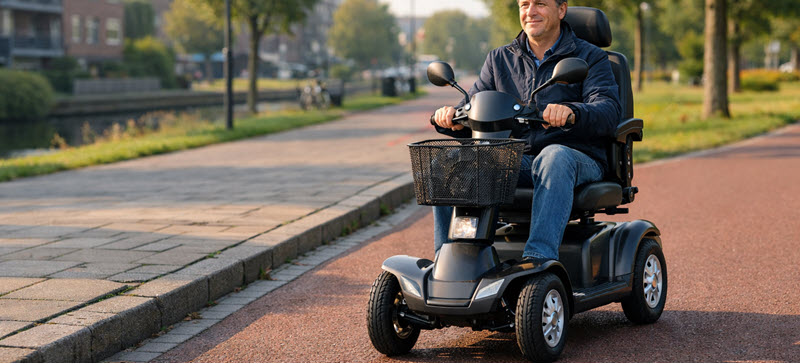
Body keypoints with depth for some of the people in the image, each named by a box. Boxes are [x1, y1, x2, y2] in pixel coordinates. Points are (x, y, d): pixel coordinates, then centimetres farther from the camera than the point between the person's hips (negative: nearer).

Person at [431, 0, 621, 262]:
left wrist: (570, 112, -34)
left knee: (554, 157, -39)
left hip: (578, 160, -4)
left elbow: (608, 113, -11)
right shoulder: (499, 60, 19)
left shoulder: (590, 58, 6)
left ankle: (539, 258, -51)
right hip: (513, 160, 4)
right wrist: (452, 116, -14)